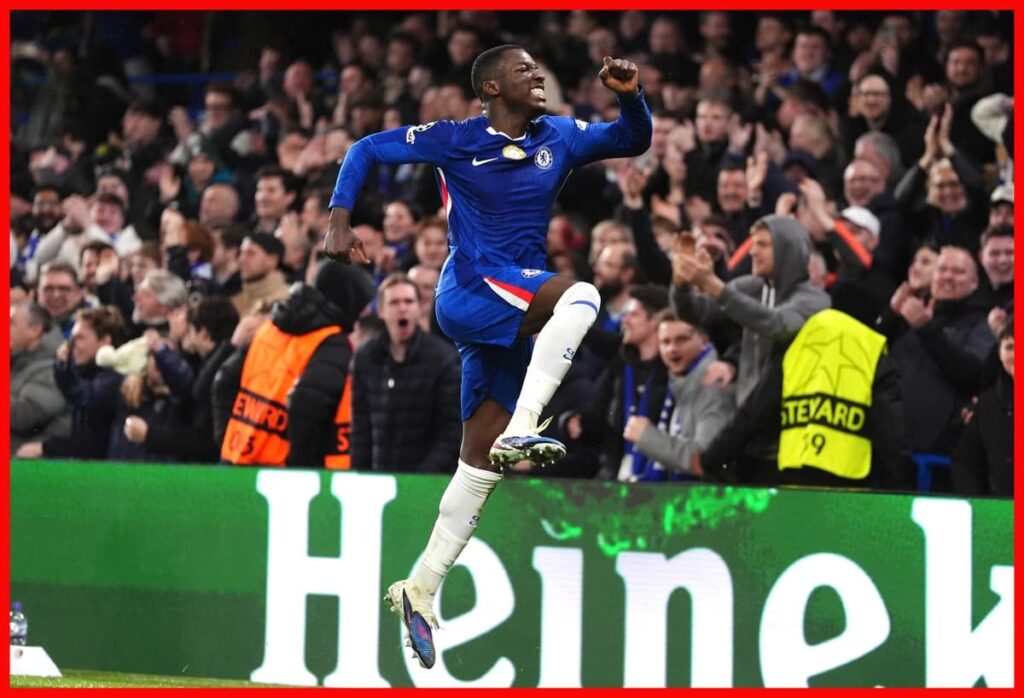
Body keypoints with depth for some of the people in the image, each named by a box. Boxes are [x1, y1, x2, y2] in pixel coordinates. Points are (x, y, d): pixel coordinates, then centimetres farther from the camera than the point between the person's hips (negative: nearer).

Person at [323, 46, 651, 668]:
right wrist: (339, 221, -7)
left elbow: (633, 141, 10)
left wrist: (631, 97, -11)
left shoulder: (559, 138, 10)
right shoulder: (456, 142, -2)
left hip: (514, 319, 6)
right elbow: (367, 151, 5)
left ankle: (421, 591, 12)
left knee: (481, 464, 5)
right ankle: (519, 430, -35)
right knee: (579, 295, -32)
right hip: (471, 291, -6)